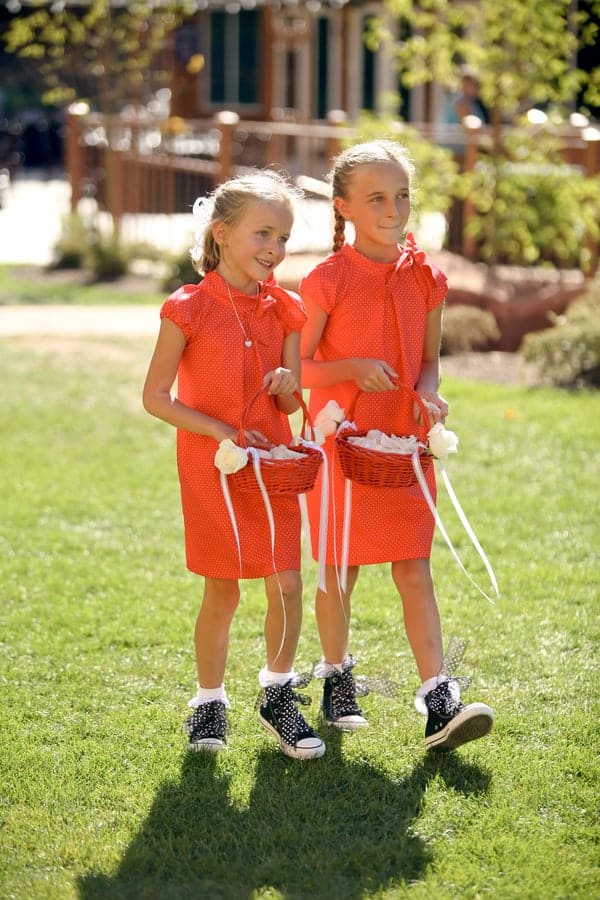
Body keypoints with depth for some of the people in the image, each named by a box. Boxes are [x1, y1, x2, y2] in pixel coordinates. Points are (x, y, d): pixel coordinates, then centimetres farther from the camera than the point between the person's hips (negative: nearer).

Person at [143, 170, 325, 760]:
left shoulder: (284, 310, 5)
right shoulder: (189, 308, -8)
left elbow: (290, 405, 9)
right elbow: (155, 397, -7)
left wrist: (289, 385, -15)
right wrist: (221, 432, -15)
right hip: (210, 467, -3)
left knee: (287, 583, -4)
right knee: (221, 593, 4)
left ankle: (277, 696, 15)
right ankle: (209, 703, 21)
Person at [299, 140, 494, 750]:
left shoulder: (424, 276, 5)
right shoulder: (327, 280, -7)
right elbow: (297, 366, -4)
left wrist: (428, 392, -8)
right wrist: (353, 368, -20)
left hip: (404, 442, 3)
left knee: (414, 569, -2)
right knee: (341, 569, 8)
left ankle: (437, 698, -7)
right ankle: (336, 678, 28)